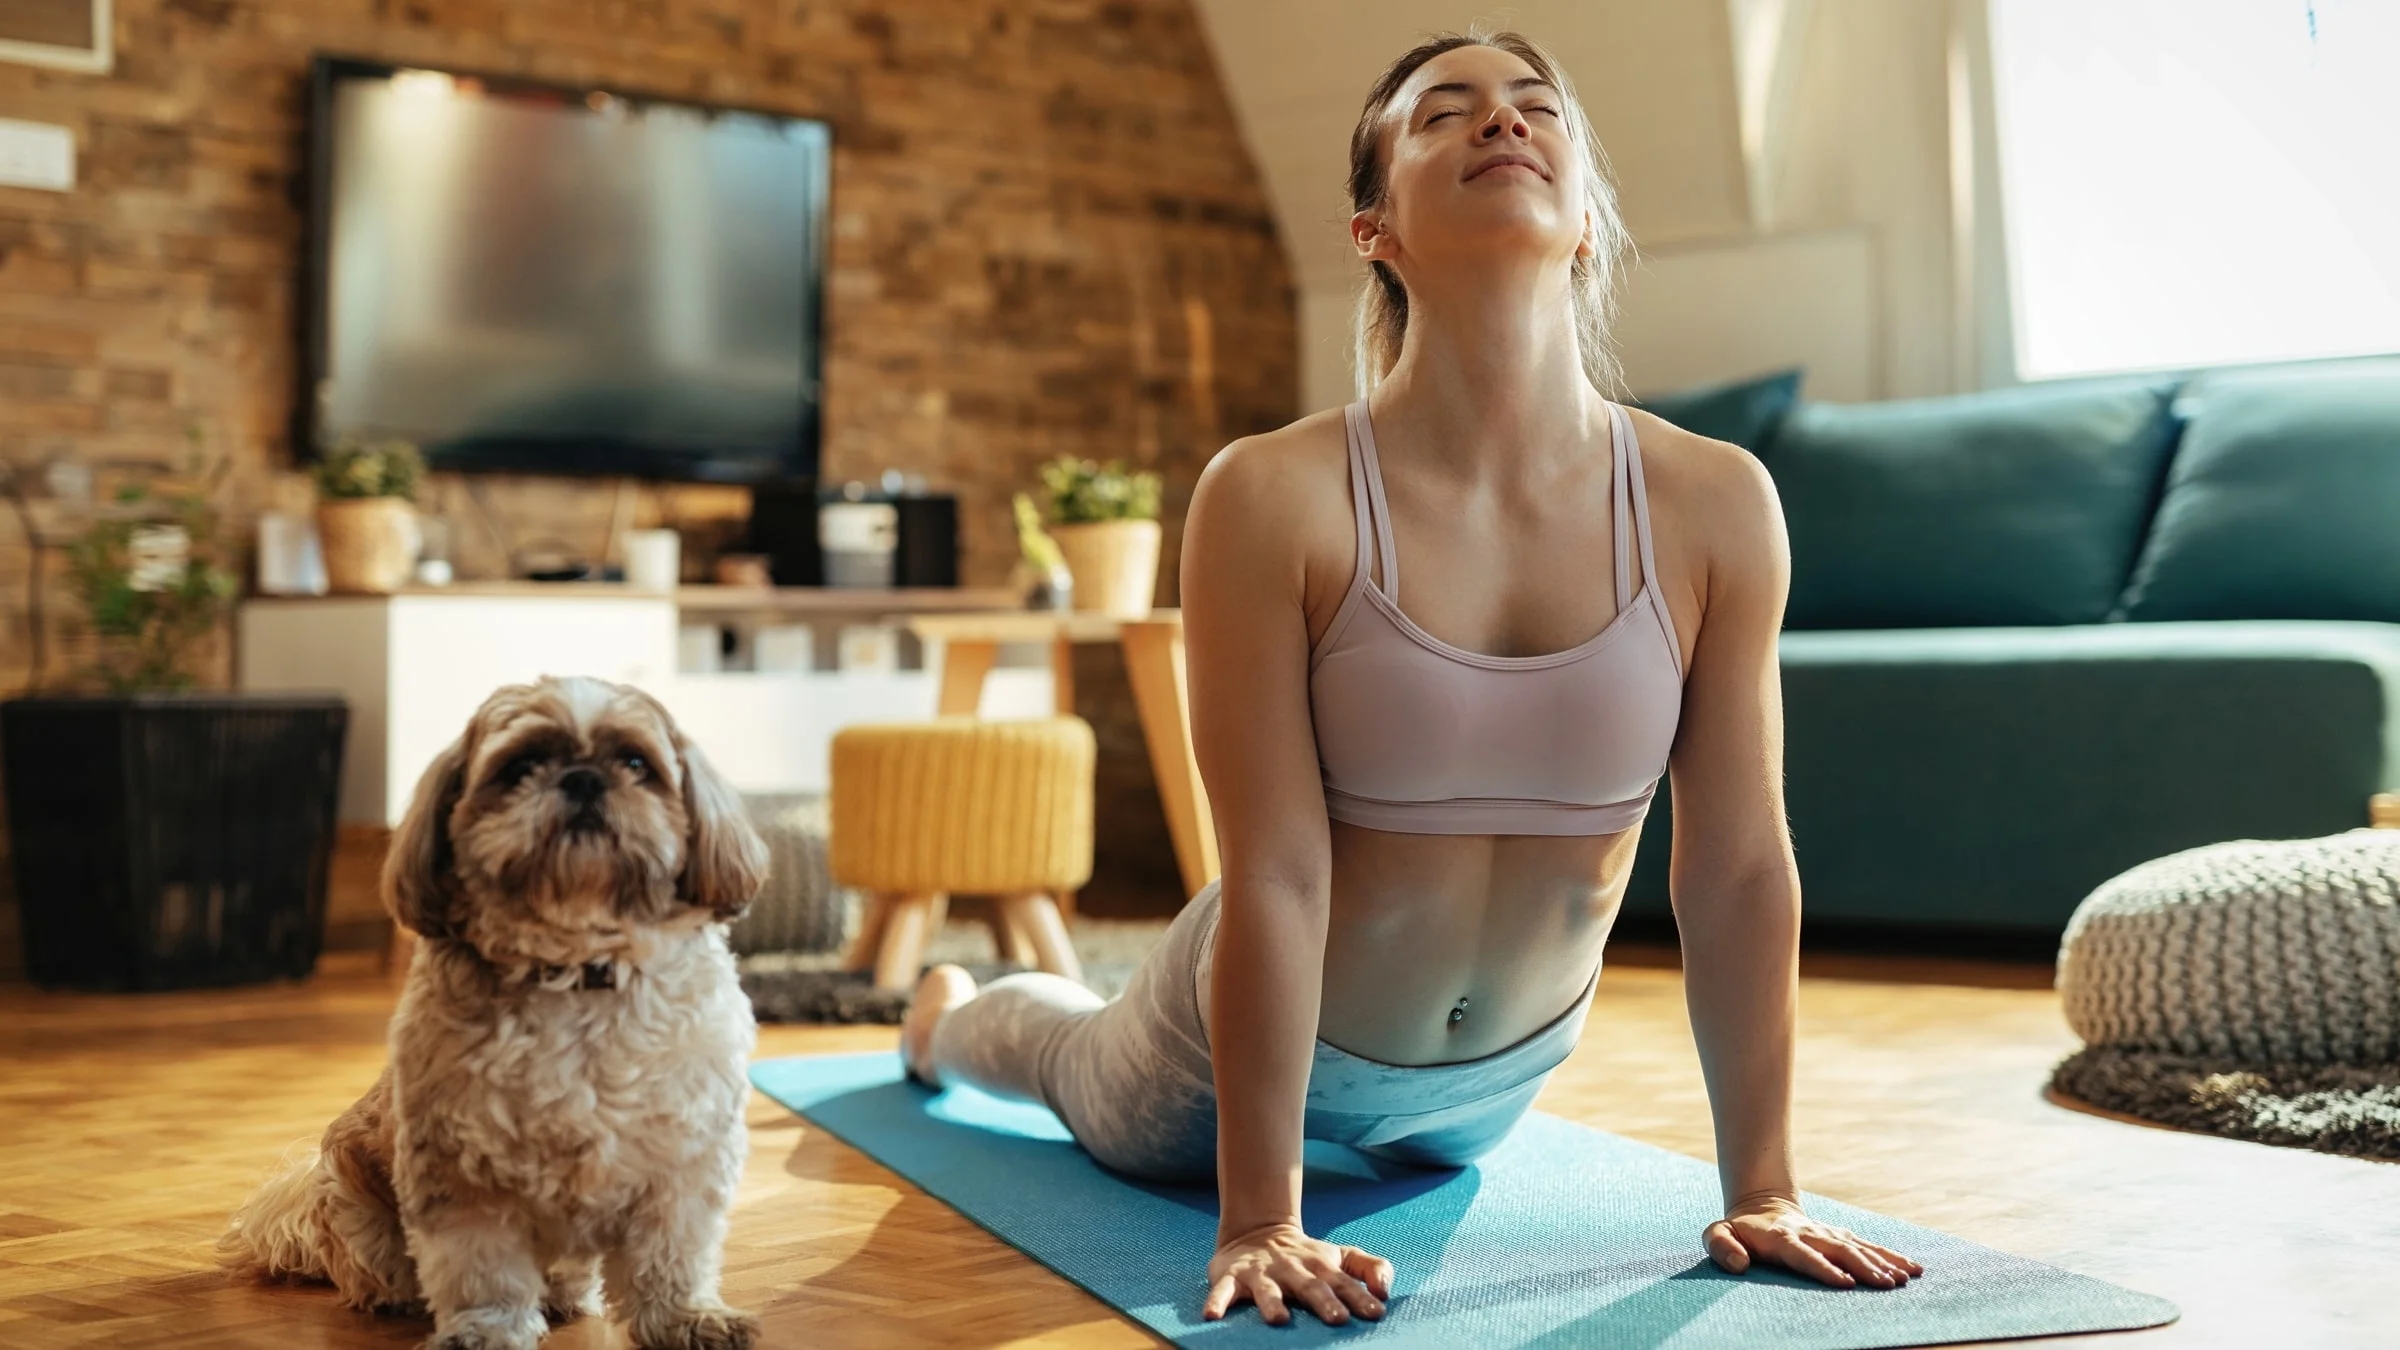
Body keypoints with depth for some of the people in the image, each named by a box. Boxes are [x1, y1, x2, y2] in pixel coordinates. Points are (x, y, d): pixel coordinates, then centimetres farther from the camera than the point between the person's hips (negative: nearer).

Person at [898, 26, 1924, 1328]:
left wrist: (1761, 1191, -14)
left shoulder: (1715, 506, -22)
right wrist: (1259, 1218, -25)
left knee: (1428, 1155, 38)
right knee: (1094, 1069, 32)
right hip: (1278, 1032, -2)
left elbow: (1740, 868, -17)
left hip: (1504, 1067, 3)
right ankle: (954, 1012, 65)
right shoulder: (1273, 498, -30)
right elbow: (1276, 876, -29)